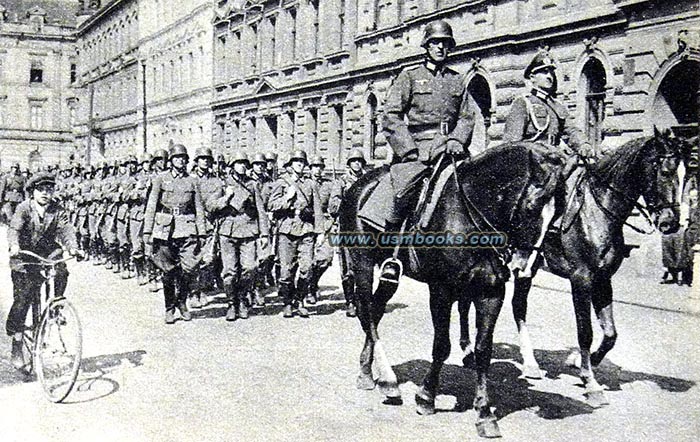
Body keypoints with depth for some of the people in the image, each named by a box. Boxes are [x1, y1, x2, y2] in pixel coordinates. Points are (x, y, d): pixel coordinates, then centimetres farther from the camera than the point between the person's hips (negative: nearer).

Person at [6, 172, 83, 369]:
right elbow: (14, 229, -22)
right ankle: (16, 343, 5)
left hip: (48, 252, 2)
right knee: (22, 298, -7)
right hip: (24, 256, -2)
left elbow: (66, 229, -16)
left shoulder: (58, 210, -3)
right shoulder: (24, 208, -8)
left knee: (61, 271, -31)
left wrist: (73, 247, -36)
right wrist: (14, 246, -43)